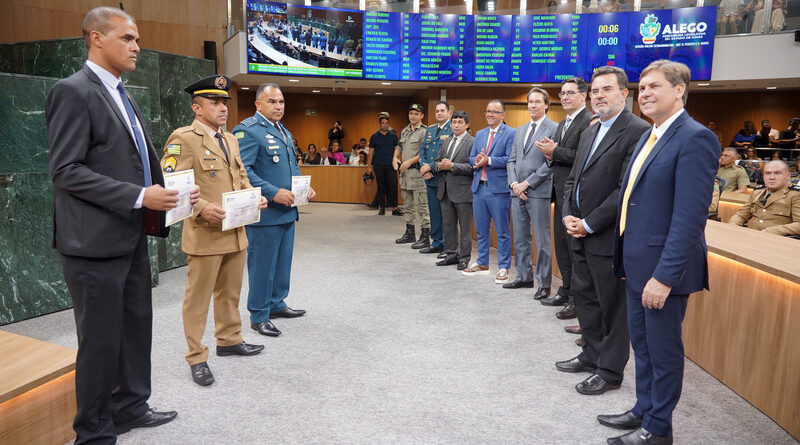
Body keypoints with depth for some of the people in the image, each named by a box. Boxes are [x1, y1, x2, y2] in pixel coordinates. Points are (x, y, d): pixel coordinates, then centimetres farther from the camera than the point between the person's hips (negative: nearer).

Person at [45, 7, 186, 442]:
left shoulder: (121, 95, 16)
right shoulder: (73, 91, -11)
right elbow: (65, 171, -18)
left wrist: (169, 190, 6)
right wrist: (139, 196, -23)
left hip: (132, 236, 9)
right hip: (96, 241, -9)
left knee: (136, 328, 18)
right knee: (101, 340, 3)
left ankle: (130, 407, 36)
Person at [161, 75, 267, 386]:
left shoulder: (230, 139, 17)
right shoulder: (183, 139, -10)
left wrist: (255, 197, 4)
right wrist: (202, 208, -28)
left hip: (236, 232, 8)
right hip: (205, 233, -8)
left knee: (230, 293, 19)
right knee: (198, 297, 3)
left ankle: (229, 340, 36)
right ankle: (197, 358, 14)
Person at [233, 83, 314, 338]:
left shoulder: (284, 131, 17)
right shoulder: (248, 130, -12)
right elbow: (243, 170, -21)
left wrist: (304, 187, 8)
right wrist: (273, 192, -25)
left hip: (287, 210, 9)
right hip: (264, 212, -9)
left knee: (283, 261, 18)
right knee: (262, 264, 1)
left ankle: (276, 304, 34)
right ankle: (259, 316, 14)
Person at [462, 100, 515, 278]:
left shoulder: (511, 133, -5)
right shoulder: (480, 134, 16)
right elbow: (471, 158, 14)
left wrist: (488, 160, -21)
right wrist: (477, 161, -8)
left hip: (498, 189, -7)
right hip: (479, 188, 7)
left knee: (502, 232, 2)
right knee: (481, 230, 15)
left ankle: (503, 267, 11)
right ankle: (482, 264, 27)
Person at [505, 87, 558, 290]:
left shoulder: (554, 129, -4)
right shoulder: (519, 130, 18)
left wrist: (527, 183, -13)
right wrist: (514, 183, -1)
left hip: (538, 192, -7)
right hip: (517, 191, 7)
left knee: (542, 241, -2)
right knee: (520, 238, 13)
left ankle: (544, 284, 6)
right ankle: (523, 277, 25)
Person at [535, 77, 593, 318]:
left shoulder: (590, 121, -12)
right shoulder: (562, 124, 19)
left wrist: (555, 151, -16)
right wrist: (550, 155, 0)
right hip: (560, 192, 9)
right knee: (561, 243, 15)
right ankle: (566, 290, 28)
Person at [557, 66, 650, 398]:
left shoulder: (637, 131, -13)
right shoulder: (590, 132, 15)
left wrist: (589, 224, -16)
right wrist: (568, 215, 1)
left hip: (608, 237, -9)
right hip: (581, 234, 9)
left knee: (612, 306, 5)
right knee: (584, 297, 18)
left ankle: (610, 371, 19)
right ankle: (591, 355, 35)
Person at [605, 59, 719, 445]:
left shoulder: (694, 138, -16)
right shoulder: (648, 136, 13)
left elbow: (690, 216, -22)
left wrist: (664, 275, -23)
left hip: (663, 268, -8)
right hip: (637, 264, 8)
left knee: (663, 349, 8)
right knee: (642, 345, 20)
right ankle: (643, 410, 37)